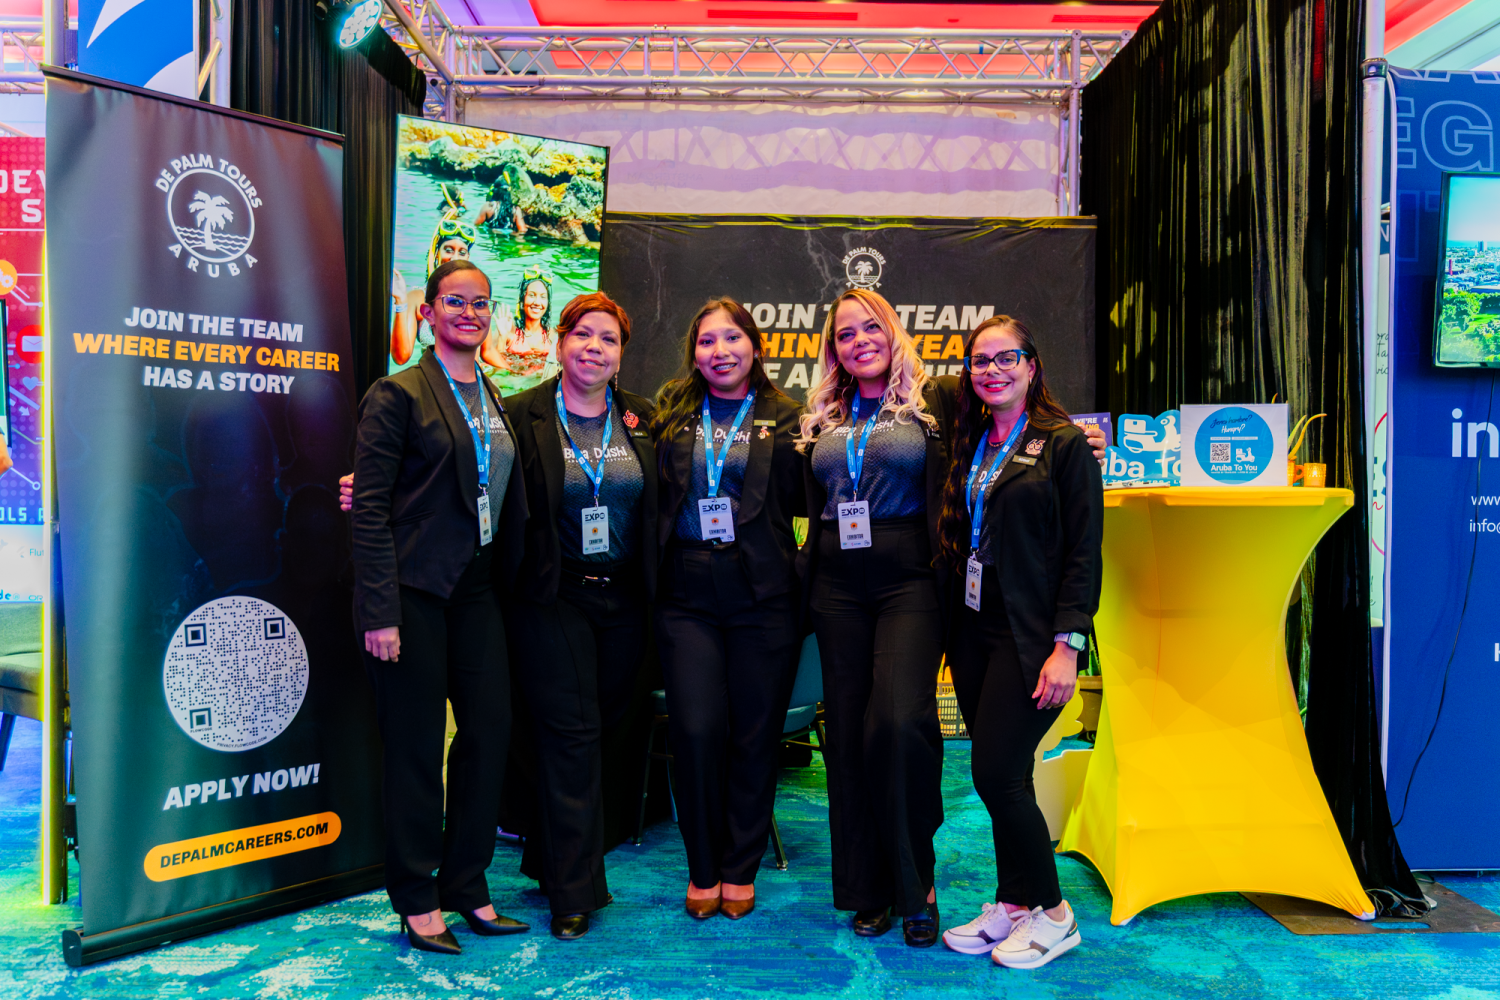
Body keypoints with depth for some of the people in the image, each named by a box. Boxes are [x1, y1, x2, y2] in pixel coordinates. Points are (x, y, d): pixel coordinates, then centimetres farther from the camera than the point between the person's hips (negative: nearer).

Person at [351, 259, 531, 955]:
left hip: (476, 590, 6)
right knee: (418, 742, 3)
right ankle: (417, 899, 20)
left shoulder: (497, 400, 14)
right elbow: (370, 507, -10)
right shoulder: (398, 394, -5)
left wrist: (504, 580, 9)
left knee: (491, 730, 6)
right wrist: (379, 609, -15)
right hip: (413, 589, -6)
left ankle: (466, 886, 24)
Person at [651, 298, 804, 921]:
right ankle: (702, 868, 19)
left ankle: (741, 869, 23)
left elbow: (801, 503, 3)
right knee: (695, 730, -2)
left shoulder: (784, 417, 7)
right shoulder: (671, 414, 12)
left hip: (763, 595, -1)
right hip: (688, 594, 1)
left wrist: (794, 446, -8)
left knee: (756, 733, 5)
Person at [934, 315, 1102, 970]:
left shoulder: (1065, 444, -4)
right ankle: (1011, 906, 24)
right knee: (998, 775, 10)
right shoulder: (969, 447, 13)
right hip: (973, 631, 6)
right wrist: (948, 632, 8)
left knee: (997, 771, -8)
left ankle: (1052, 914, 12)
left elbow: (1084, 553, -9)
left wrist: (1067, 645, -16)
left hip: (1028, 636, -6)